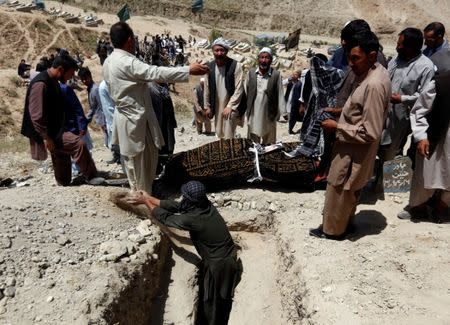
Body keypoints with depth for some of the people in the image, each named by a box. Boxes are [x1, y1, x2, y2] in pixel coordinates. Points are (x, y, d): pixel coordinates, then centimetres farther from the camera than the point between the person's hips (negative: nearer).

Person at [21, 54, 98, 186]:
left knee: (62, 160, 18)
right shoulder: (40, 84, -22)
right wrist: (46, 137, -23)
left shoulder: (53, 81, 9)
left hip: (55, 131, 10)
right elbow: (36, 115, -25)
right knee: (79, 144, -21)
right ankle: (92, 177, -10)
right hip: (48, 133, -10)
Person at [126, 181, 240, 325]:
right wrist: (149, 198, 10)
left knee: (211, 305, 13)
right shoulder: (206, 205, -4)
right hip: (227, 259, 8)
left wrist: (146, 201, 3)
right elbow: (175, 206, 5)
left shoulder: (191, 219, -27)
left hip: (218, 266, -8)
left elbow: (165, 217, -10)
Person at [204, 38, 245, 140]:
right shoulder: (210, 66, 0)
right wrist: (207, 106, 10)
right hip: (217, 107, 5)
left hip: (231, 107, -5)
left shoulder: (235, 66, -13)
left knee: (228, 137, -8)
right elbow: (207, 88, 8)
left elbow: (239, 89, -14)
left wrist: (230, 106, -19)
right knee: (219, 134, 14)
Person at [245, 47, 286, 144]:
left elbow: (280, 94, -4)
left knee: (268, 142, 9)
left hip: (269, 114, -1)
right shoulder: (251, 73, 0)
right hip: (253, 113, 2)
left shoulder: (276, 74, -5)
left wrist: (283, 112, -6)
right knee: (252, 141, 9)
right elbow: (246, 92, 6)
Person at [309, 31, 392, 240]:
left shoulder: (374, 85, -30)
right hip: (355, 148, 9)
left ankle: (332, 229, 30)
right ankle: (344, 221, 43)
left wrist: (337, 127, -21)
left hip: (354, 151, -9)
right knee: (349, 191, 25)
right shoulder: (376, 72, 1)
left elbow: (370, 132, -28)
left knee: (338, 192, 10)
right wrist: (343, 111, 6)